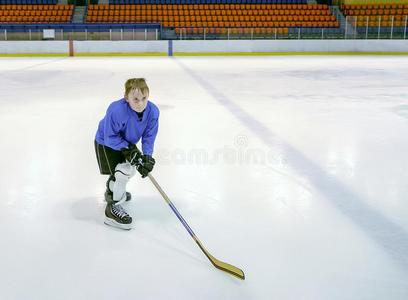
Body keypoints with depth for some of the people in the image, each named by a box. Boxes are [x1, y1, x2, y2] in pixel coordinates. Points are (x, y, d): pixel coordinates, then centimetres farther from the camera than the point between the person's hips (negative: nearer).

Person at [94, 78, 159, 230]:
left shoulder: (152, 111, -24)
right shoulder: (116, 110, -39)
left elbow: (149, 137, -15)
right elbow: (110, 138, -29)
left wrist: (147, 157, -26)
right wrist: (127, 150, -35)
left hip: (127, 143, 7)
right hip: (106, 143, -7)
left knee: (132, 168, 19)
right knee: (123, 170, -20)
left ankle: (113, 190, 48)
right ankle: (112, 208, -6)